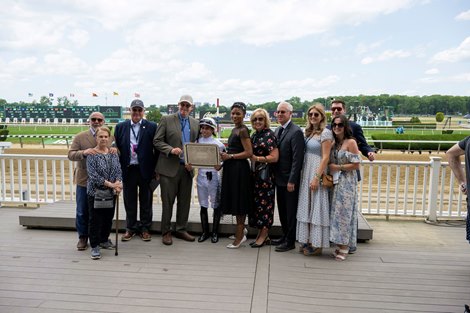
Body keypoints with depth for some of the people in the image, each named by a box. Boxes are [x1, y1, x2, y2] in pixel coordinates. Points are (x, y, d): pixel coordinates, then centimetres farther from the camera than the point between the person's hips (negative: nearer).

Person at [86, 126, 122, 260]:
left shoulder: (113, 153, 6)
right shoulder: (92, 154, -9)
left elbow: (118, 170, 2)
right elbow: (93, 175, -16)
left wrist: (117, 183, -18)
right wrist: (110, 184, -21)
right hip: (95, 192, -5)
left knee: (108, 218, 15)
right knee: (96, 219, 1)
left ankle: (104, 240, 33)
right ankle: (95, 246, 12)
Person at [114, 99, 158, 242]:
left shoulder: (152, 127, -2)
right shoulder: (120, 127, 6)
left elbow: (157, 149, -2)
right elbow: (117, 148, 6)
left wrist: (155, 169, -5)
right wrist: (119, 169, -1)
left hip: (146, 170, -2)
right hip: (128, 170, 2)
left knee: (146, 201, 9)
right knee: (129, 201, 11)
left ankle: (145, 229, 23)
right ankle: (130, 228, 25)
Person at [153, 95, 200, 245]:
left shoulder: (195, 123, 11)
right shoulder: (166, 120, -1)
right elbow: (157, 141, -4)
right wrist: (171, 150, -19)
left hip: (187, 168, 4)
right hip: (170, 167, -4)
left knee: (184, 201, 10)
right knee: (167, 201, 3)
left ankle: (181, 229, 24)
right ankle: (166, 232, 15)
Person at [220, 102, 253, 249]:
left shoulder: (243, 130, -12)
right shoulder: (235, 130, 16)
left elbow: (249, 153, -18)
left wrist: (230, 156, -18)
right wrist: (225, 156, 8)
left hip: (239, 169, -10)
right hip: (231, 168, 10)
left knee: (239, 202, -1)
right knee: (234, 201, 15)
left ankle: (239, 237, 10)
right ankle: (240, 233, 29)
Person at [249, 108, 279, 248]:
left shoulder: (269, 135, -12)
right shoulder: (254, 135, 12)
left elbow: (274, 157, -18)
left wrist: (256, 158, -15)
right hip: (255, 173, 8)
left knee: (264, 203, 0)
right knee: (257, 202, 10)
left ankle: (264, 236, 12)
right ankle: (260, 234, 21)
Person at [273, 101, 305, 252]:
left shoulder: (296, 132, -15)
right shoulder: (277, 130, 12)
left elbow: (297, 158, -19)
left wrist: (292, 181, -20)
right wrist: (274, 175, 10)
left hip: (290, 179, -8)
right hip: (279, 178, 8)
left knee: (291, 211, 4)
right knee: (282, 210, 17)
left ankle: (290, 241, 16)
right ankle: (285, 236, 31)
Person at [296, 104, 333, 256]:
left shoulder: (325, 133, -9)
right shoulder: (308, 132, 13)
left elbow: (325, 158, -14)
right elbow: (305, 155, 12)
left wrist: (317, 178, -19)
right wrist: (305, 176, 7)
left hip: (317, 174, -7)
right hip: (306, 174, 8)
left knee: (316, 207, -1)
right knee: (307, 207, 11)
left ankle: (317, 245, 8)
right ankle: (308, 241, 21)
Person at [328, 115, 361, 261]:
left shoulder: (351, 142, -8)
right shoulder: (333, 142, 11)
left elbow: (356, 165, -11)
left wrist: (338, 167, -12)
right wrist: (331, 169, 1)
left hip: (347, 182, -6)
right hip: (335, 182, 6)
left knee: (343, 212, -3)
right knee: (336, 212, 7)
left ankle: (344, 248, 7)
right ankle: (339, 245, 16)